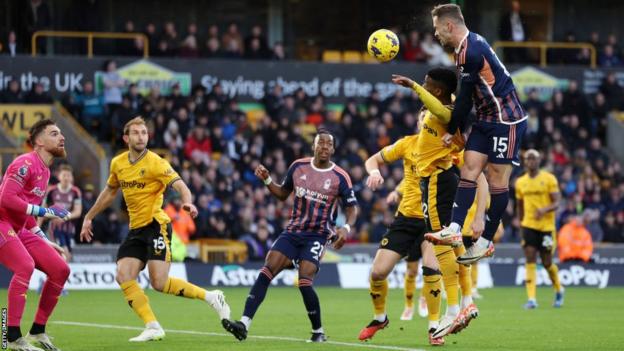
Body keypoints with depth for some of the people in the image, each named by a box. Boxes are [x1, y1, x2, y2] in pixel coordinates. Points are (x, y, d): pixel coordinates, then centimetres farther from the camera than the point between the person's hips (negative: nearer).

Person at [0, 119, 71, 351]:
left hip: (19, 230, 10)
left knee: (61, 269, 3)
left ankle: (37, 331, 11)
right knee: (25, 265, -31)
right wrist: (44, 212, -21)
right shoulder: (26, 163, -14)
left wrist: (46, 243, 21)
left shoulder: (44, 171, 17)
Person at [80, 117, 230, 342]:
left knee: (160, 283, -15)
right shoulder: (118, 163, 9)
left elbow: (180, 186, -20)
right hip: (136, 229, 6)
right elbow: (109, 192, 25)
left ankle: (210, 297, 4)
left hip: (156, 225, -6)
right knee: (123, 277, -12)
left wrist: (187, 203, -42)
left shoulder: (155, 163, -10)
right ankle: (152, 327, -10)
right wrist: (89, 218, 27)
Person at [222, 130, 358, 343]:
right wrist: (267, 180, 0)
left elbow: (352, 208, 1)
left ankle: (318, 332, 3)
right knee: (266, 272, -13)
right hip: (293, 231, 4)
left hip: (317, 236, -4)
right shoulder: (298, 166, 5)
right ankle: (244, 325, -18)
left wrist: (346, 228, -17)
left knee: (305, 283, -19)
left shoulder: (340, 177, -5)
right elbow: (283, 194, 17)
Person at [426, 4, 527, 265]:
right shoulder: (469, 45, 10)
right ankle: (455, 229, -13)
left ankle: (486, 242, 0)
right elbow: (468, 95, 17)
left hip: (505, 120, -10)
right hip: (487, 119, 10)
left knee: (496, 179, -4)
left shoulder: (470, 52, -20)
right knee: (469, 168, -3)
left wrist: (451, 131, -4)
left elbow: (465, 98, -15)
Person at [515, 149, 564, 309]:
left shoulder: (549, 179, -3)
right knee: (530, 261, -11)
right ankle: (531, 299, -15)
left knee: (547, 263, 5)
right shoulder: (520, 182, 8)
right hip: (529, 226, 2)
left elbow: (556, 204, -8)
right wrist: (520, 224, 18)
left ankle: (558, 290, 33)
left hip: (546, 226, -2)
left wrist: (544, 209, -27)